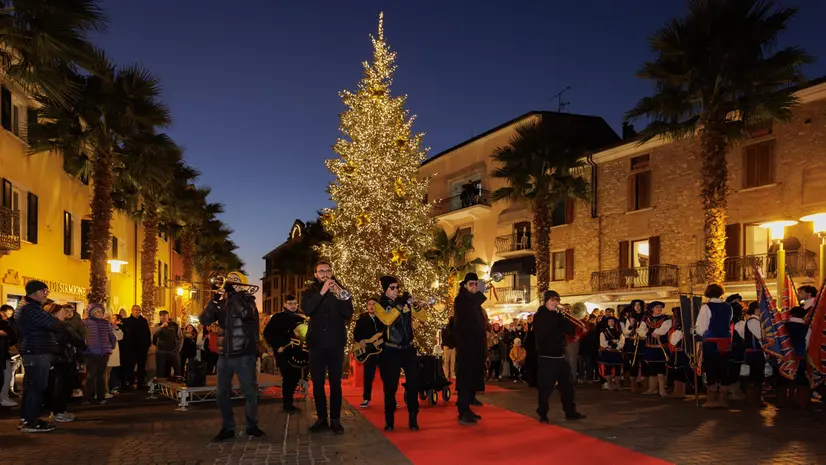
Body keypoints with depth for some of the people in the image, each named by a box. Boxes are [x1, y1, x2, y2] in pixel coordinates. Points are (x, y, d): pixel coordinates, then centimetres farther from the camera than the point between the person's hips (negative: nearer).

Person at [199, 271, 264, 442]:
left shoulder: (247, 300, -1)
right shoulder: (221, 303, 10)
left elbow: (246, 314, -24)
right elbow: (204, 320, -1)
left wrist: (232, 293, -18)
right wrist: (214, 300, -13)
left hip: (244, 355, -4)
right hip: (224, 355, 4)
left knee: (250, 392, 3)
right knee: (223, 394, 7)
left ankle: (252, 426, 17)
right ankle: (227, 428, 18)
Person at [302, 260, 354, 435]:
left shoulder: (341, 290, 5)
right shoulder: (310, 291, 6)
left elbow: (349, 314, -6)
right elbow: (307, 310, -15)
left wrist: (339, 295, -20)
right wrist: (322, 292, -24)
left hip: (336, 343, -1)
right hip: (316, 343, 1)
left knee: (335, 383, 1)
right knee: (318, 383, 4)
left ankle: (335, 420, 7)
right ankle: (322, 418, 13)